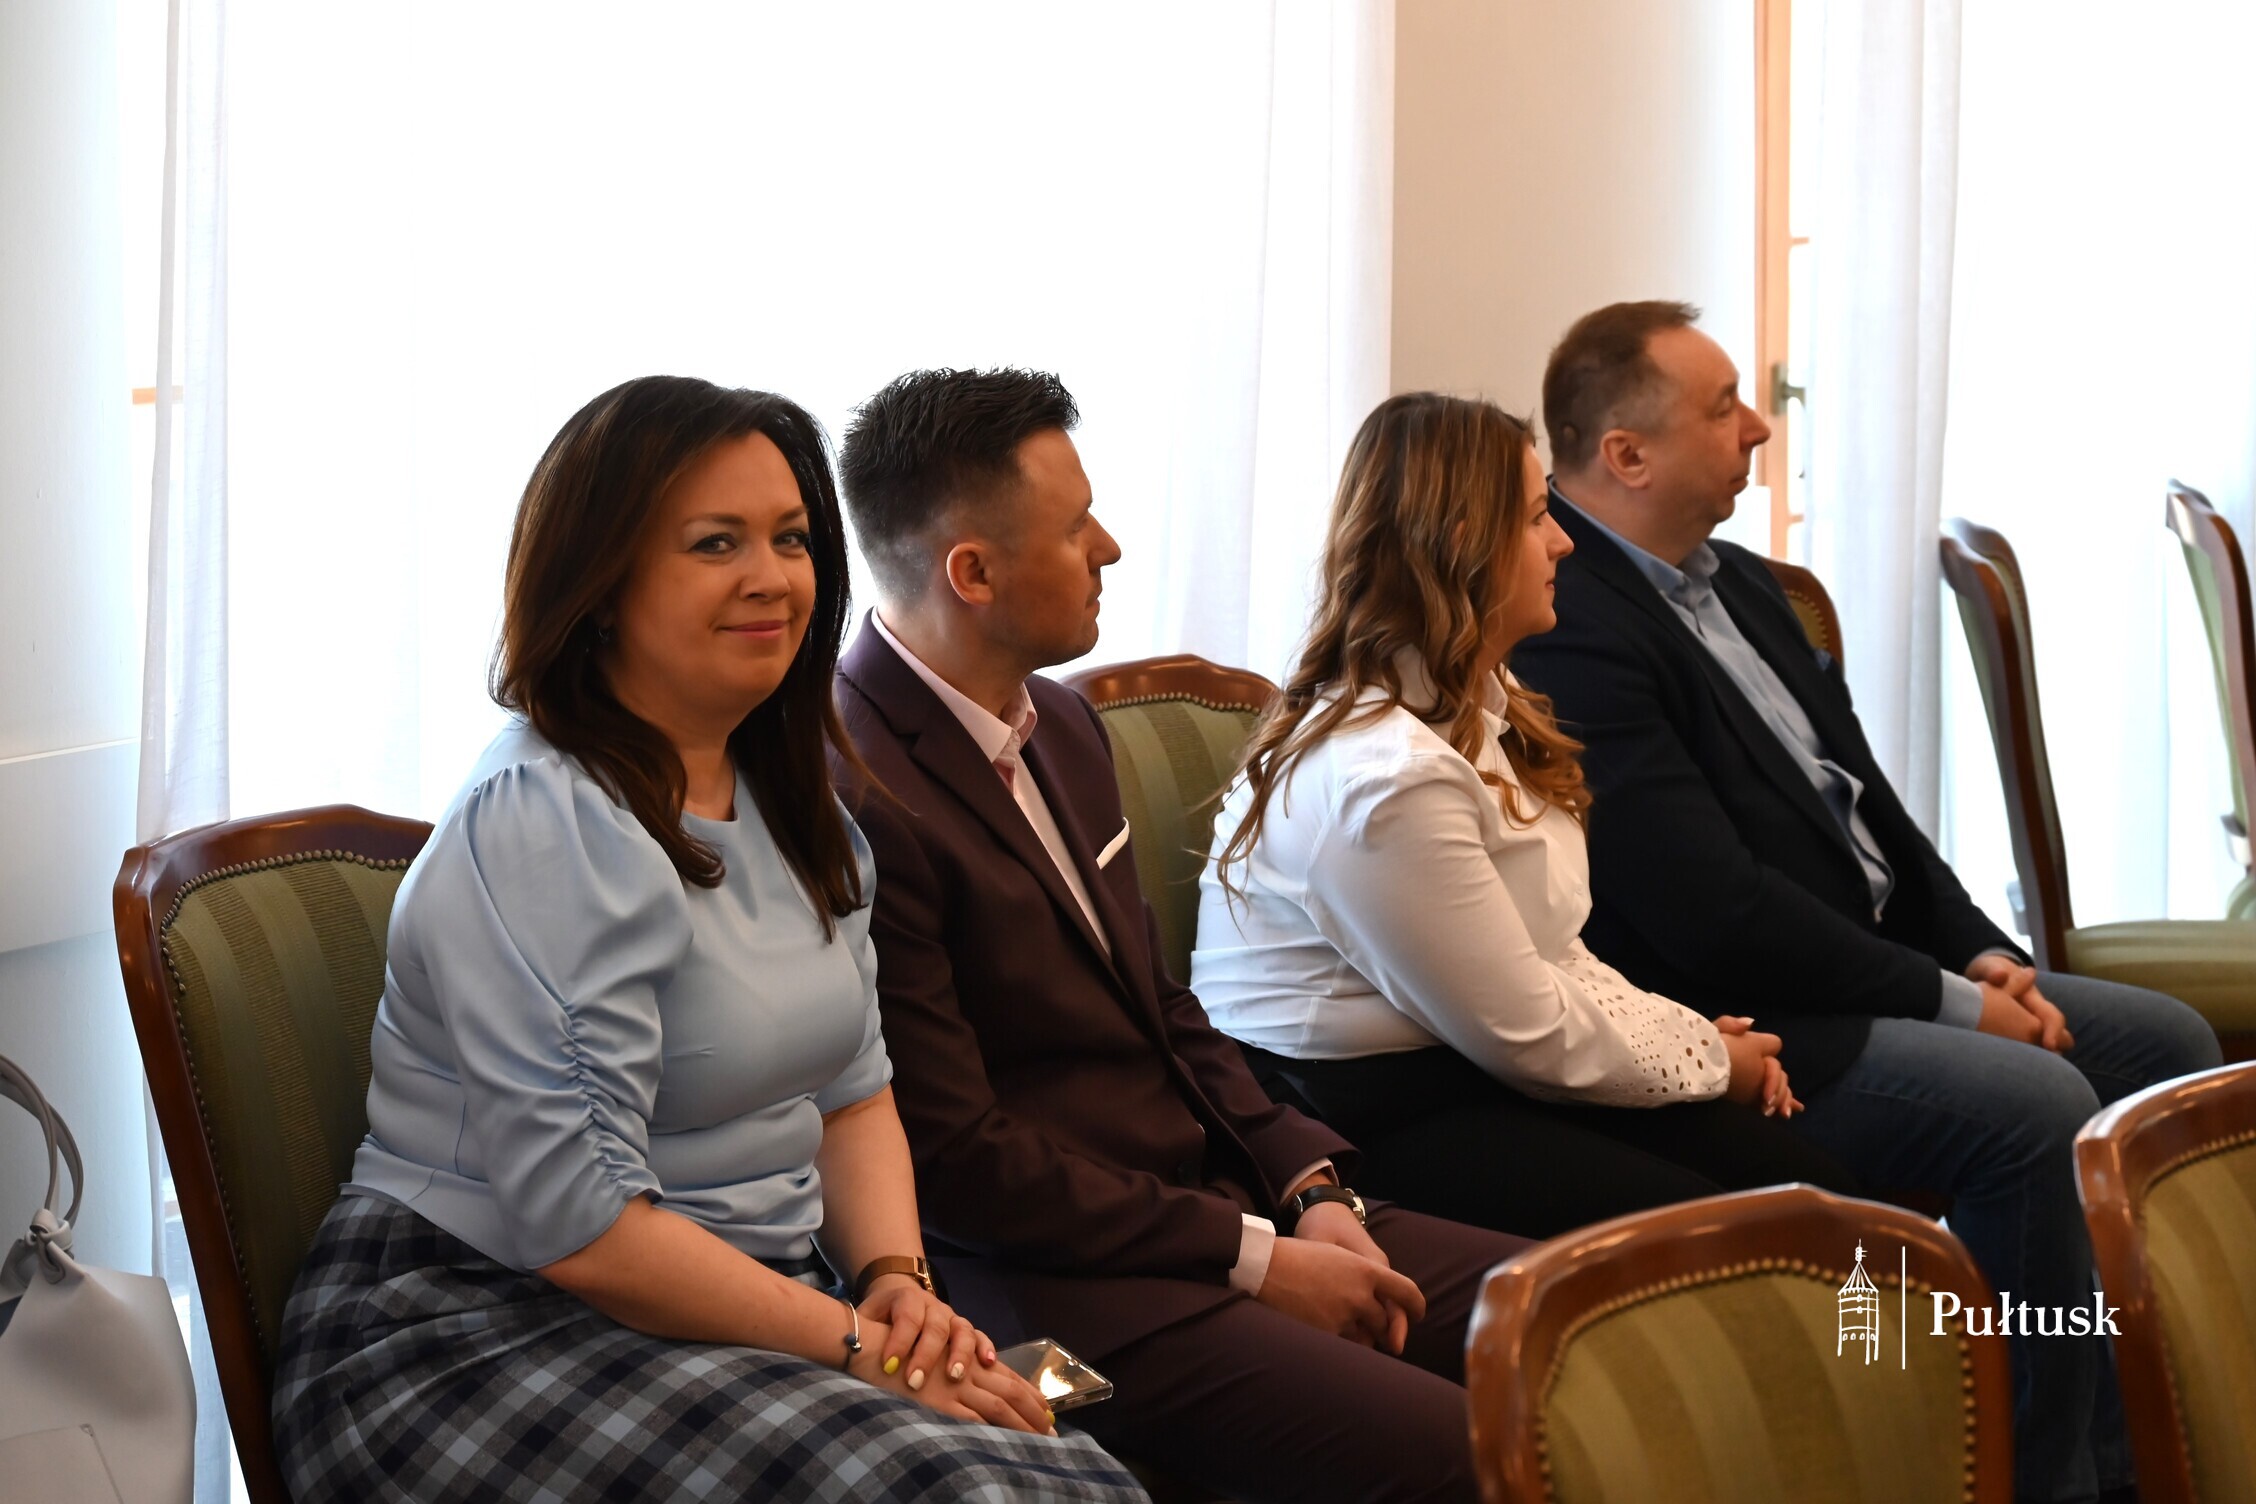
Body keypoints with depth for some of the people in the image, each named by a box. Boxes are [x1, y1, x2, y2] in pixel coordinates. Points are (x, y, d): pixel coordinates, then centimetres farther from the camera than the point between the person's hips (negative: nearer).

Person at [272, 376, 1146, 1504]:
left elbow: (852, 1091, 16)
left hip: (749, 1305, 8)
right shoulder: (544, 825, -17)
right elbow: (584, 1227, -22)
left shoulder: (790, 801, 12)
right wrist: (859, 1348, -19)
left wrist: (897, 1279, -4)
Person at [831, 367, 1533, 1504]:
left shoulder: (1063, 728, 12)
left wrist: (1311, 1189, 2)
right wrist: (1255, 1259, -14)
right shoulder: (852, 800, -18)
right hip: (1060, 1283, -9)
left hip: (1219, 1196, 9)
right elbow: (954, 1158, -17)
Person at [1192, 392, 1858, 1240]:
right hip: (1366, 1129, -10)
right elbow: (1529, 1036, -17)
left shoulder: (1473, 708, 10)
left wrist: (1704, 1038, 0)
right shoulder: (1388, 777, -23)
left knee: (1808, 1185, -5)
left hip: (1462, 1073, 10)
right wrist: (1710, 1059, -3)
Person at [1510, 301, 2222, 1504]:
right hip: (1741, 1029, -11)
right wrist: (1950, 1000, -16)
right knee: (2035, 1106, -27)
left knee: (2166, 1041, 7)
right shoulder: (1566, 633, -21)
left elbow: (1860, 795, 18)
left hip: (1863, 973, 11)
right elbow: (1715, 915, -24)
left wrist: (1981, 954, 2)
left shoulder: (1733, 582, 12)